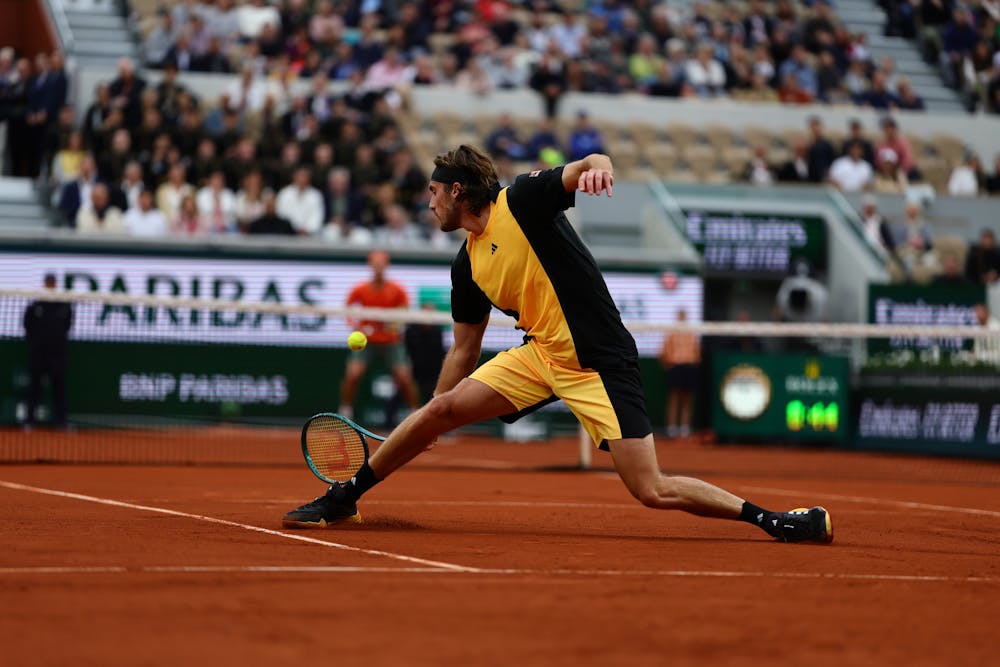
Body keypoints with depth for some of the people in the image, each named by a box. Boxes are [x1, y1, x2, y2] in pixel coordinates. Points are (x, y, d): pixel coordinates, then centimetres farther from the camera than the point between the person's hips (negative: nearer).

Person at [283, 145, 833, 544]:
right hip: (542, 353, 7)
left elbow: (584, 170, -25)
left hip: (600, 363, -7)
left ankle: (771, 519, -3)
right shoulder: (467, 266, 11)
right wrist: (429, 425, 21)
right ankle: (343, 499, 13)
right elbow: (464, 352, 20)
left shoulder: (521, 200, -9)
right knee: (440, 409, -2)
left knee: (653, 492, -14)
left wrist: (598, 166, -49)